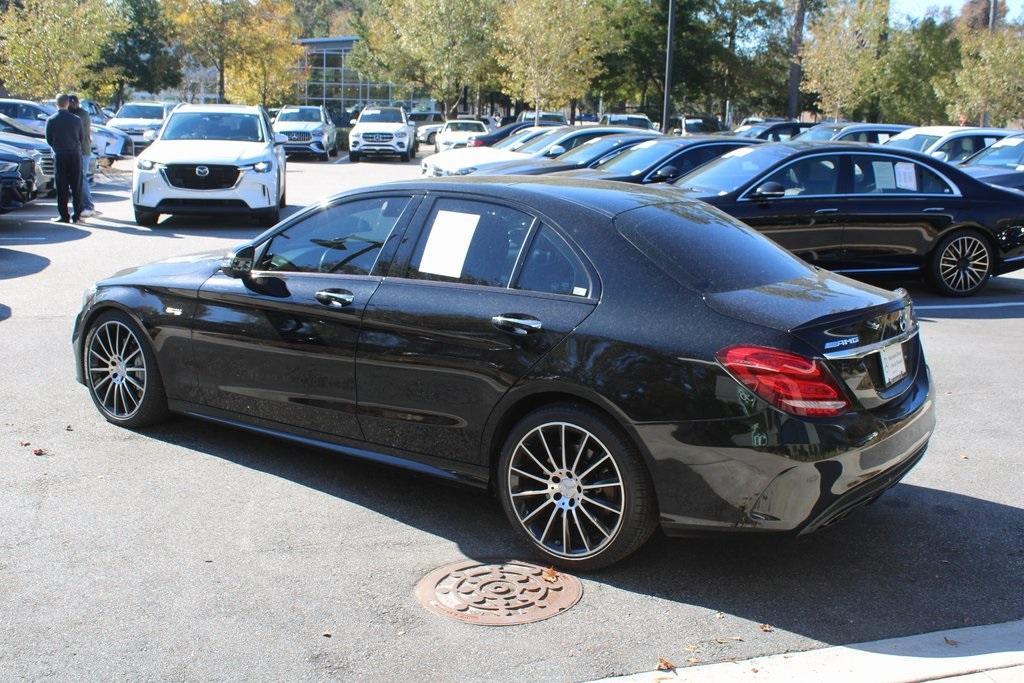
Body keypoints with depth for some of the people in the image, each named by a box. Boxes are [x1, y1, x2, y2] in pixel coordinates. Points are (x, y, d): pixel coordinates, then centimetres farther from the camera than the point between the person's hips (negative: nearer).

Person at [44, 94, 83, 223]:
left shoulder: (51, 120, -5)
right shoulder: (77, 120, -1)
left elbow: (49, 140, 3)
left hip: (60, 156, -1)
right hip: (75, 154, 1)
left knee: (62, 188, 3)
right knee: (76, 187, 6)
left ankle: (64, 216, 2)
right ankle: (77, 215, 6)